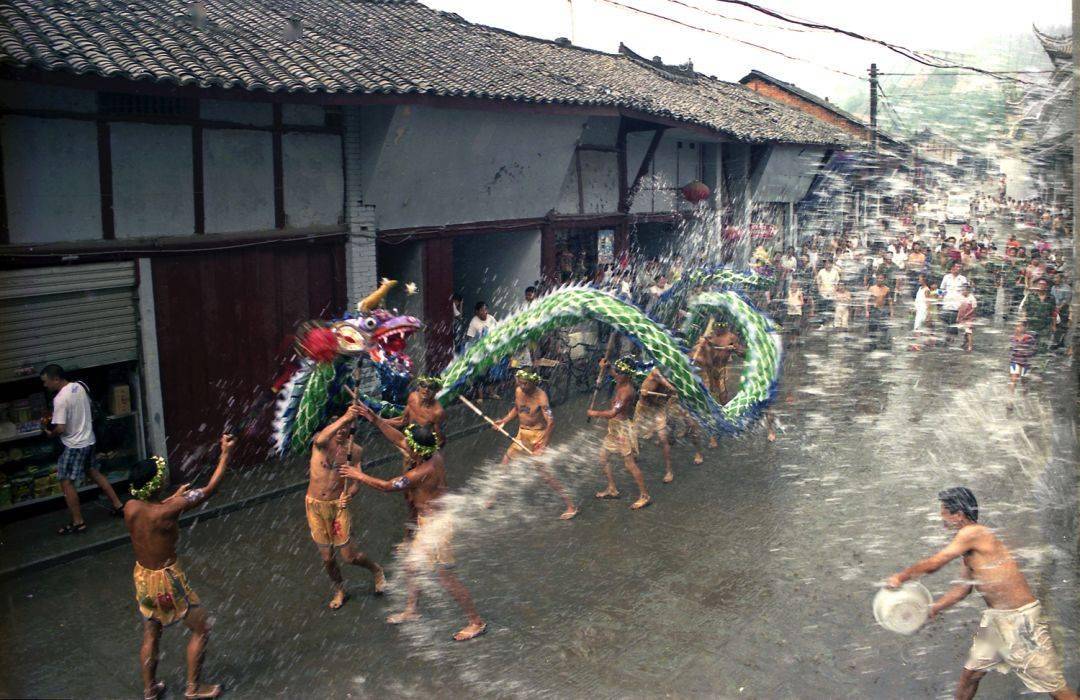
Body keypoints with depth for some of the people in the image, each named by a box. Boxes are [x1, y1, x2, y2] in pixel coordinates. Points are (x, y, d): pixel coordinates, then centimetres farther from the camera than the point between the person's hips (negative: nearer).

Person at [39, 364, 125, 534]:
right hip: (89, 439, 9)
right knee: (94, 472, 22)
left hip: (74, 445, -9)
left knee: (66, 482, 2)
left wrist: (49, 432, -4)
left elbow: (60, 428, -27)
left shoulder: (60, 399, -24)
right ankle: (118, 506, 26)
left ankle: (78, 523, 8)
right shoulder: (80, 386, 1)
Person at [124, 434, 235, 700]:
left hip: (142, 576, 7)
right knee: (201, 628, 14)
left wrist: (174, 498, 18)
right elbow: (209, 490, -22)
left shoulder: (130, 507, -12)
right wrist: (226, 454, -15)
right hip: (166, 579, -7)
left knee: (150, 634, 26)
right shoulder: (166, 512, -30)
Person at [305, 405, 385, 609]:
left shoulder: (354, 449, -6)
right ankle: (339, 591, 38)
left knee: (349, 556, 1)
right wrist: (345, 417, -52)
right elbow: (320, 440, -40)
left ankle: (376, 570, 32)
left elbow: (357, 480, 0)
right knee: (327, 557, 11)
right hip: (315, 505, 0)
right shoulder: (322, 441, -13)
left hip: (338, 505, 0)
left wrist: (348, 495, -22)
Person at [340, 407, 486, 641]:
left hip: (436, 525, -10)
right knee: (411, 566, 23)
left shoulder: (423, 472, -31)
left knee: (445, 577, 0)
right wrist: (375, 420, 4)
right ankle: (412, 610, 43)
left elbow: (387, 487, -20)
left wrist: (359, 476, -8)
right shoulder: (434, 455, -6)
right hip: (427, 521, 10)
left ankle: (477, 622, 12)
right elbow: (397, 439, 7)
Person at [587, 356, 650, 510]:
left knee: (629, 464, -3)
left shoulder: (626, 391, -26)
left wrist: (595, 413, -17)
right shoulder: (620, 382, 0)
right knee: (603, 457, 17)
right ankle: (612, 489, 30)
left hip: (624, 429, -10)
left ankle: (645, 496, 8)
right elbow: (613, 372, 24)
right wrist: (606, 366, 2)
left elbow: (612, 412, -32)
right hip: (614, 428, 10)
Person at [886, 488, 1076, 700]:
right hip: (994, 619, 9)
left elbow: (932, 564, -16)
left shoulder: (973, 533, -19)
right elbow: (964, 588, 17)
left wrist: (900, 577, -4)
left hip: (1020, 619, -9)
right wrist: (932, 609, 13)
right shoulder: (970, 547, 10)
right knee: (970, 673, 14)